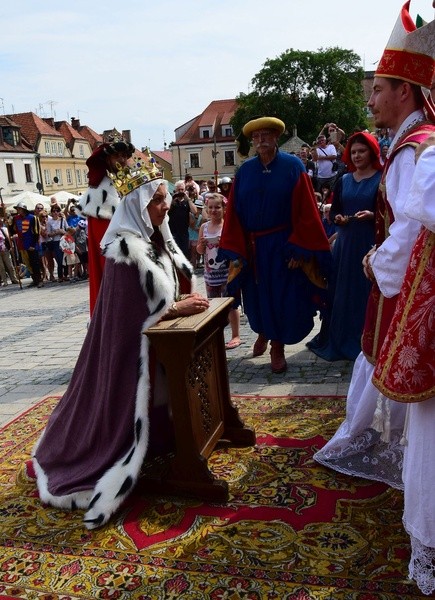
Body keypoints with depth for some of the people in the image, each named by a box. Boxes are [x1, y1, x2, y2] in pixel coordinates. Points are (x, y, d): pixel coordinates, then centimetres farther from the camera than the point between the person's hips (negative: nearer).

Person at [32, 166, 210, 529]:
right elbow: (135, 310, -25)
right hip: (132, 343, -8)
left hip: (157, 336, 8)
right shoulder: (127, 246, -24)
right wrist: (178, 308, -18)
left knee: (148, 399, 20)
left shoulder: (157, 239, 4)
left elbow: (181, 277, 14)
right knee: (131, 403, 4)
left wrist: (183, 300, -5)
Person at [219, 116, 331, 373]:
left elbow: (306, 211, -10)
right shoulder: (245, 171, 3)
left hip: (283, 245, -3)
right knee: (257, 296, 15)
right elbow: (234, 212, 2)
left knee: (283, 297, 3)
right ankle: (263, 332, 43)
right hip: (252, 246, 3)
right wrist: (236, 251, -4)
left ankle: (277, 347, 22)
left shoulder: (293, 166, -6)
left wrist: (299, 250, -15)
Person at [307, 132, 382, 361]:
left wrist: (373, 215, -23)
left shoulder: (382, 179, -2)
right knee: (341, 290, 6)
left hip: (371, 242, -4)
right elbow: (334, 210, 14)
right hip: (345, 241, 4)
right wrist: (337, 218, -7)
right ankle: (339, 340, 18)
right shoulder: (344, 181, 12)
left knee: (367, 292, -2)